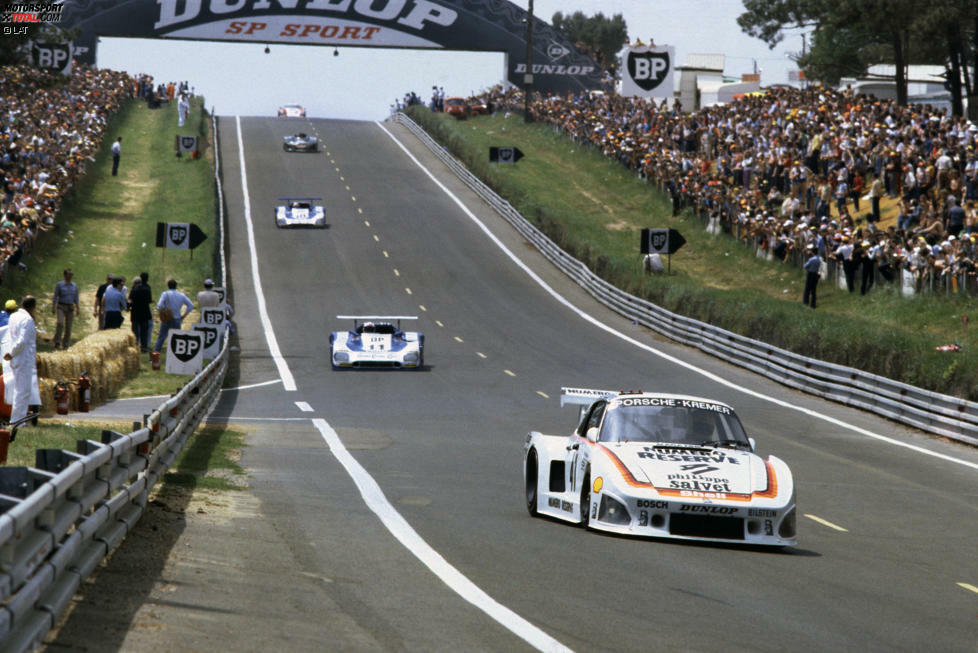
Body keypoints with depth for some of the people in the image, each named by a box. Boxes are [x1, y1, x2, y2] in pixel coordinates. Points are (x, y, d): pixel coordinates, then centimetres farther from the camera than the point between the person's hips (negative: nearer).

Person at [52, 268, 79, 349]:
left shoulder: (74, 286, 9)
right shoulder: (59, 284, -1)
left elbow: (76, 298, 12)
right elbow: (55, 297, -2)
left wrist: (77, 309, 7)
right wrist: (53, 308, -9)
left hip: (70, 308, 3)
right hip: (61, 307, -3)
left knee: (68, 327, 0)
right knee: (60, 323, -23)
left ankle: (65, 345, 10)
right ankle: (57, 343, -18)